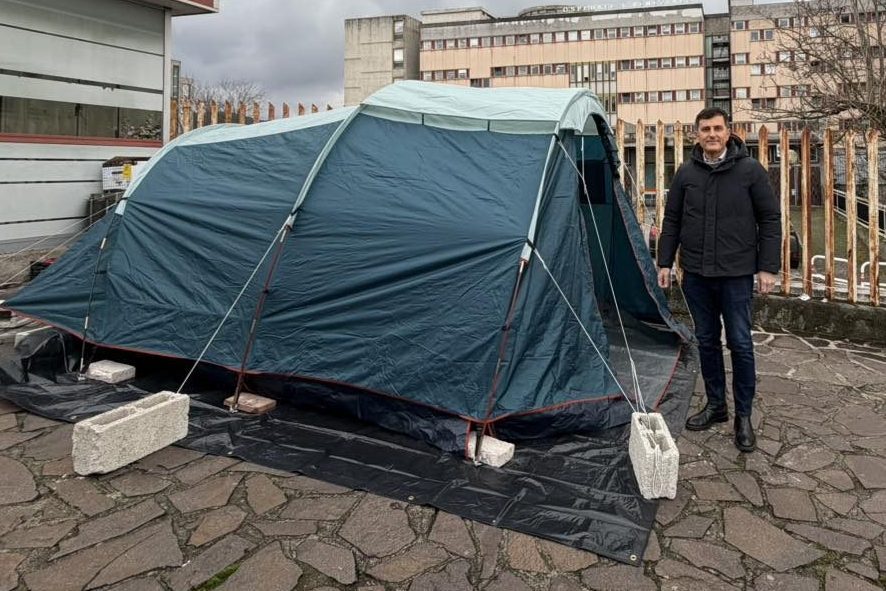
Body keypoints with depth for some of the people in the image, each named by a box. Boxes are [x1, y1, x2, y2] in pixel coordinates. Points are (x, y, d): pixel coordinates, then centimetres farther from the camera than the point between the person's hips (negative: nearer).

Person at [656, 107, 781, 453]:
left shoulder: (749, 170, -4)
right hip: (695, 273, 3)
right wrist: (665, 262, 6)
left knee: (740, 343, 1)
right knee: (706, 341, 12)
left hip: (736, 274, -3)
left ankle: (744, 416, 14)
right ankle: (715, 405, 27)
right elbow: (672, 220, 10)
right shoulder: (686, 173, 4)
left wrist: (768, 267, -6)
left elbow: (770, 219, -2)